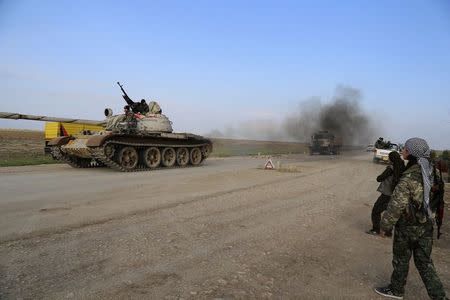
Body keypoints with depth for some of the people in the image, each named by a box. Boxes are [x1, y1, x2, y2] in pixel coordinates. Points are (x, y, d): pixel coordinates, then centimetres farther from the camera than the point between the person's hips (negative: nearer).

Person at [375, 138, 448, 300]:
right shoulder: (427, 171, -4)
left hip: (407, 227, -6)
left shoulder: (409, 178, -26)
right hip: (426, 225, 7)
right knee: (424, 262, 18)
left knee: (401, 259, 14)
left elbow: (397, 205, -23)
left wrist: (385, 226, -14)